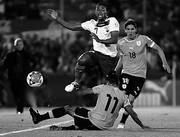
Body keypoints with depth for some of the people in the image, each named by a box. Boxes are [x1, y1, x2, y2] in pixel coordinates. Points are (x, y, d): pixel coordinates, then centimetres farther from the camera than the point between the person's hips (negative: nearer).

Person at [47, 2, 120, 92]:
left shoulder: (112, 21, -10)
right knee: (82, 61, -25)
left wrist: (100, 40, -33)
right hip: (96, 52, 3)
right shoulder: (92, 24, 4)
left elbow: (115, 39, -21)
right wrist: (57, 18, -2)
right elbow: (72, 27, 4)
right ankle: (76, 83, -6)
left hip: (109, 57, -3)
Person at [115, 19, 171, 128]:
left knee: (130, 99, -10)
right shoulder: (121, 43, 3)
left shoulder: (143, 39, -5)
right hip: (126, 73, 1)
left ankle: (122, 122, 5)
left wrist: (164, 63, -8)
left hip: (140, 75, -1)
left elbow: (158, 49, 4)